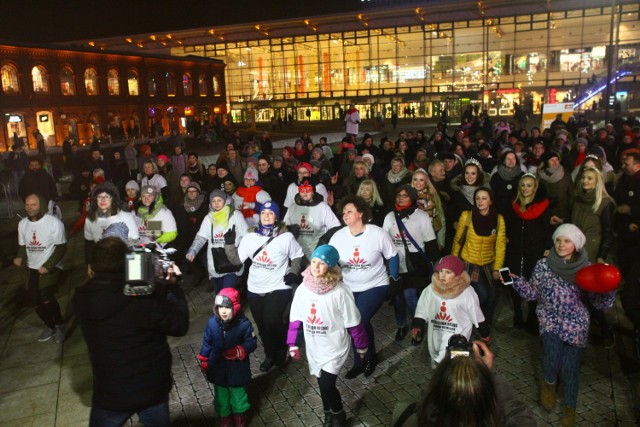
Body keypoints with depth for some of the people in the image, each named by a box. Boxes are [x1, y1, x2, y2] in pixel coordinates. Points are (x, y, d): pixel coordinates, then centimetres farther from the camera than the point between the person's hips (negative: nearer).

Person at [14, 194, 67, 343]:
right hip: (31, 269, 6)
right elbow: (22, 245, 11)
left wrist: (48, 266, -20)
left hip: (49, 268, -6)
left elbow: (61, 247, -13)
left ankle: (59, 325, 6)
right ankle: (51, 327, 34)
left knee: (46, 299, -21)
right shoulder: (22, 223, 2)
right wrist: (19, 257, -11)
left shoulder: (54, 223, -15)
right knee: (35, 300, 11)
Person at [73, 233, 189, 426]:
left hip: (110, 394, 2)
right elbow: (180, 325, -15)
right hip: (153, 388, -1)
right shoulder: (144, 295, -28)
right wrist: (172, 286, -6)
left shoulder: (82, 298, -14)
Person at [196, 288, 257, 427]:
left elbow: (252, 343, -15)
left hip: (237, 369, -2)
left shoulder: (243, 324, -24)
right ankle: (224, 416, 48)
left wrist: (238, 351, -30)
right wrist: (203, 361, 5)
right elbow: (207, 343, -3)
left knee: (238, 394, 19)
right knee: (221, 395, 22)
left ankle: (240, 416, 46)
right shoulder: (212, 322, -16)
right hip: (218, 368, 2)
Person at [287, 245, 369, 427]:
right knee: (323, 384, 16)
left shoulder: (340, 291, -21)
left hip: (335, 347, -4)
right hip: (314, 347, 4)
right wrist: (293, 344, 5)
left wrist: (361, 347, -2)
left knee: (327, 384, -8)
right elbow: (295, 318, 2)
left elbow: (353, 323, -11)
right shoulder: (303, 289, -9)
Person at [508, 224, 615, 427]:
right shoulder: (543, 265, -4)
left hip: (576, 321, 0)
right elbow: (532, 292, 2)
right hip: (549, 317, 0)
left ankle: (570, 406, 24)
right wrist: (515, 280, -12)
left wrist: (608, 287, -24)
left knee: (570, 366, -4)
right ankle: (550, 382, 15)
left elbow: (599, 302, -5)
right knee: (552, 353, -21)